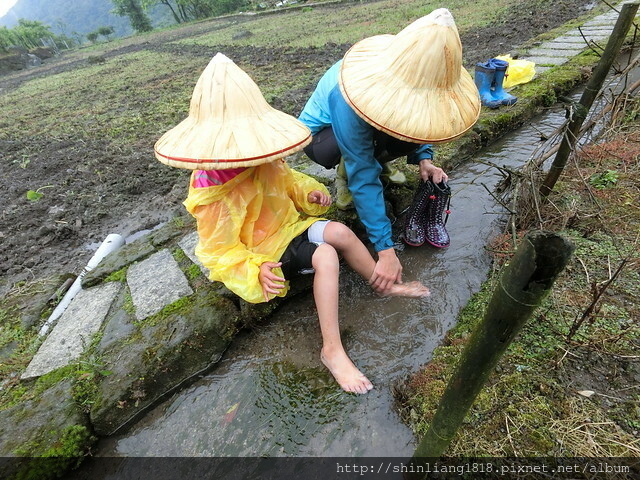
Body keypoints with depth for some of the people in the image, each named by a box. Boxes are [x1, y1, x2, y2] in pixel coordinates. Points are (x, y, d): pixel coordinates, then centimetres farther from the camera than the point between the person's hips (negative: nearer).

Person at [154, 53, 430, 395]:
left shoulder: (265, 161, -5)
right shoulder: (213, 191, -23)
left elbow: (287, 181, 16)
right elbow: (219, 250, -17)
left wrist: (308, 191, -4)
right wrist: (255, 268, -33)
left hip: (287, 226, 6)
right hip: (261, 251, -6)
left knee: (339, 232, -18)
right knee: (325, 256, -28)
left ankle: (387, 284, 4)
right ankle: (332, 349, -21)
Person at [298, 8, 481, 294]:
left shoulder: (407, 72, -22)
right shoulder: (349, 99, -40)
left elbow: (418, 115, -1)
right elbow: (363, 180, -40)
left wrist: (423, 159, -20)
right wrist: (385, 250, -39)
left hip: (371, 126, 6)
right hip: (320, 134, -5)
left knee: (414, 128, -21)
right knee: (360, 171, -38)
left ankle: (376, 158, 6)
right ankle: (345, 171, -3)